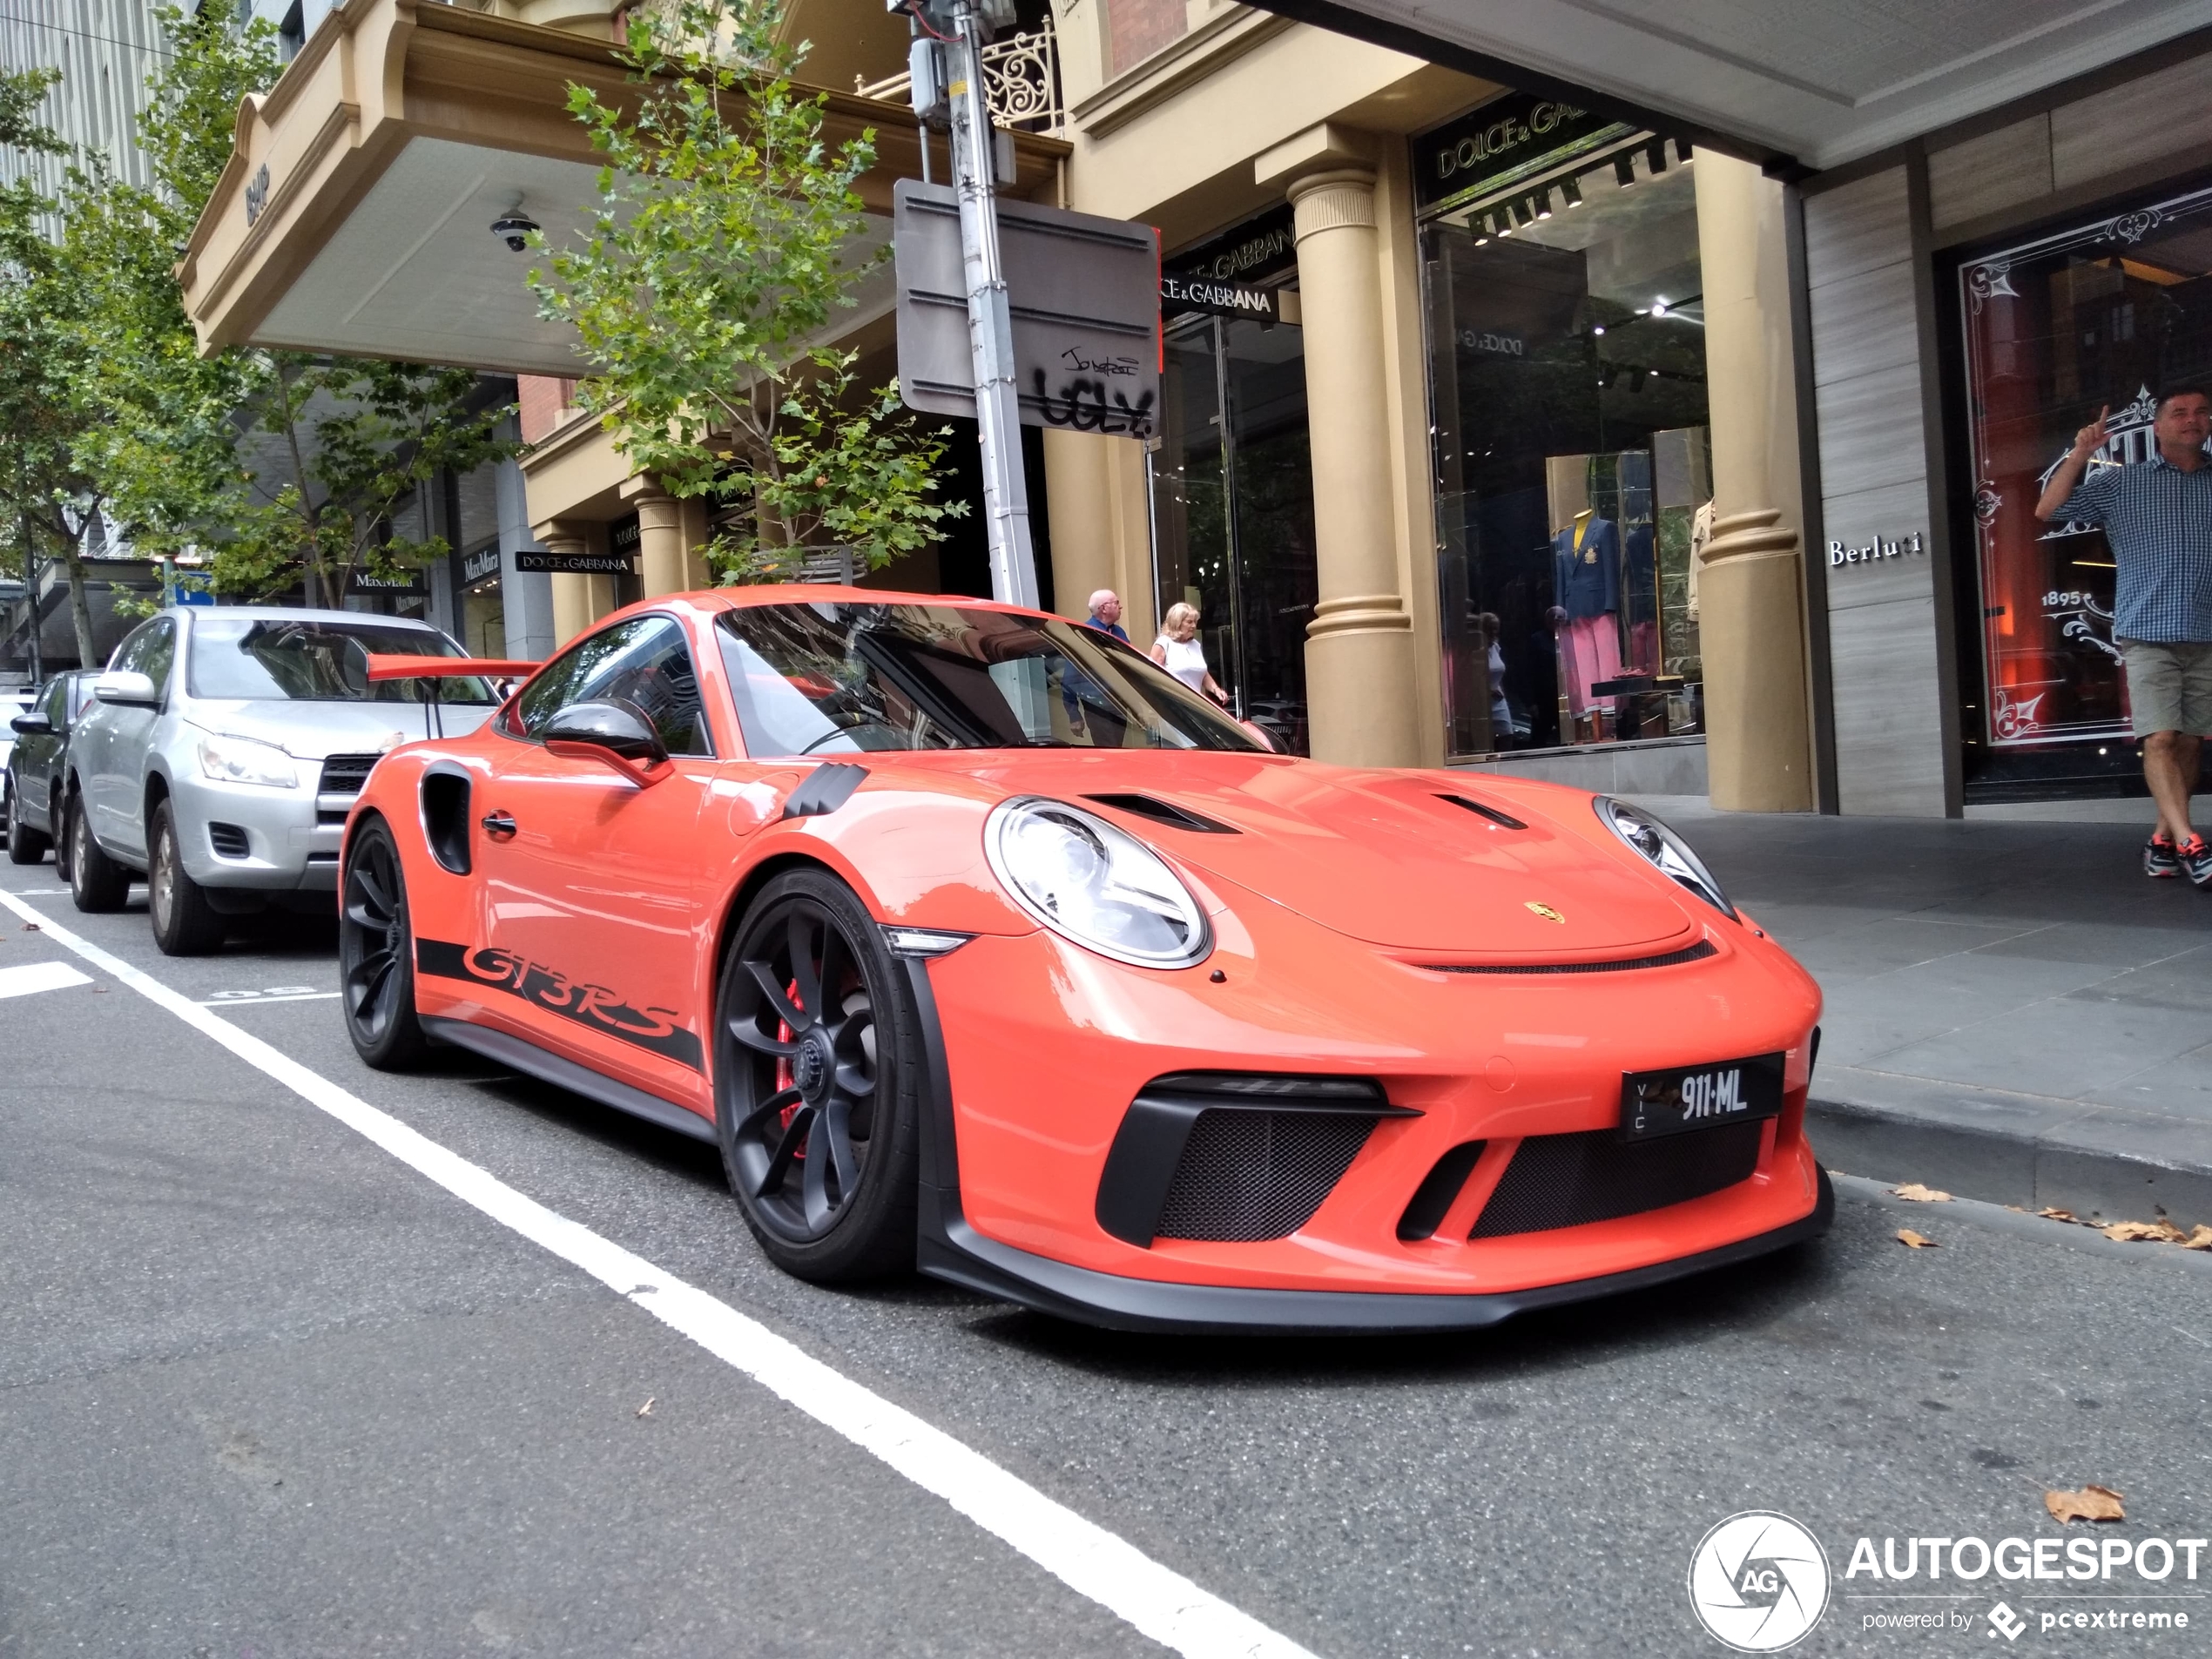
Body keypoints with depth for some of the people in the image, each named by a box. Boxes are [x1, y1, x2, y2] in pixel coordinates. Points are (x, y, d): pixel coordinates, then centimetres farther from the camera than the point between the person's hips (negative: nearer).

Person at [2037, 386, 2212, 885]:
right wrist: (2079, 454, -8)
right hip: (2149, 632, -3)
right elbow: (2047, 510, -1)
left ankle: (2164, 839, 14)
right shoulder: (2119, 483, 6)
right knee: (2160, 739, -12)